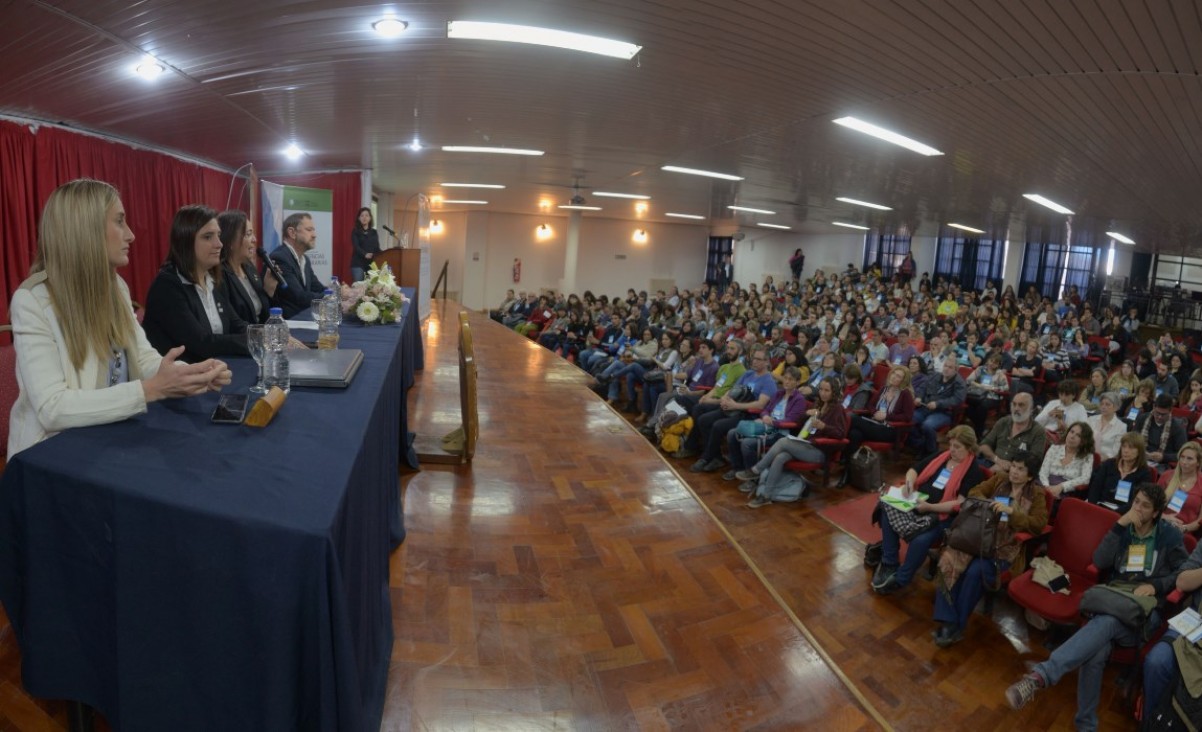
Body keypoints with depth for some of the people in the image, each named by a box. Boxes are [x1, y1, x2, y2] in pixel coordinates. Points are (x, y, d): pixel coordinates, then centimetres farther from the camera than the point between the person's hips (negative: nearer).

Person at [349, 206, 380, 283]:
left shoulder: (374, 232, 13)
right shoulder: (355, 231, 3)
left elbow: (377, 248, 9)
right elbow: (356, 247, -11)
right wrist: (365, 254, -30)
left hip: (372, 263, 3)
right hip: (358, 264, -3)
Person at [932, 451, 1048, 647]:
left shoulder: (1036, 493, 5)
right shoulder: (999, 479, 15)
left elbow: (1039, 523, -6)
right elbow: (974, 492, 14)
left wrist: (1011, 511, -17)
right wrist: (987, 503, -7)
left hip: (1005, 545, -3)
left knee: (975, 572, -32)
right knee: (948, 561, -27)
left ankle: (957, 626, -16)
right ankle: (947, 621, -25)